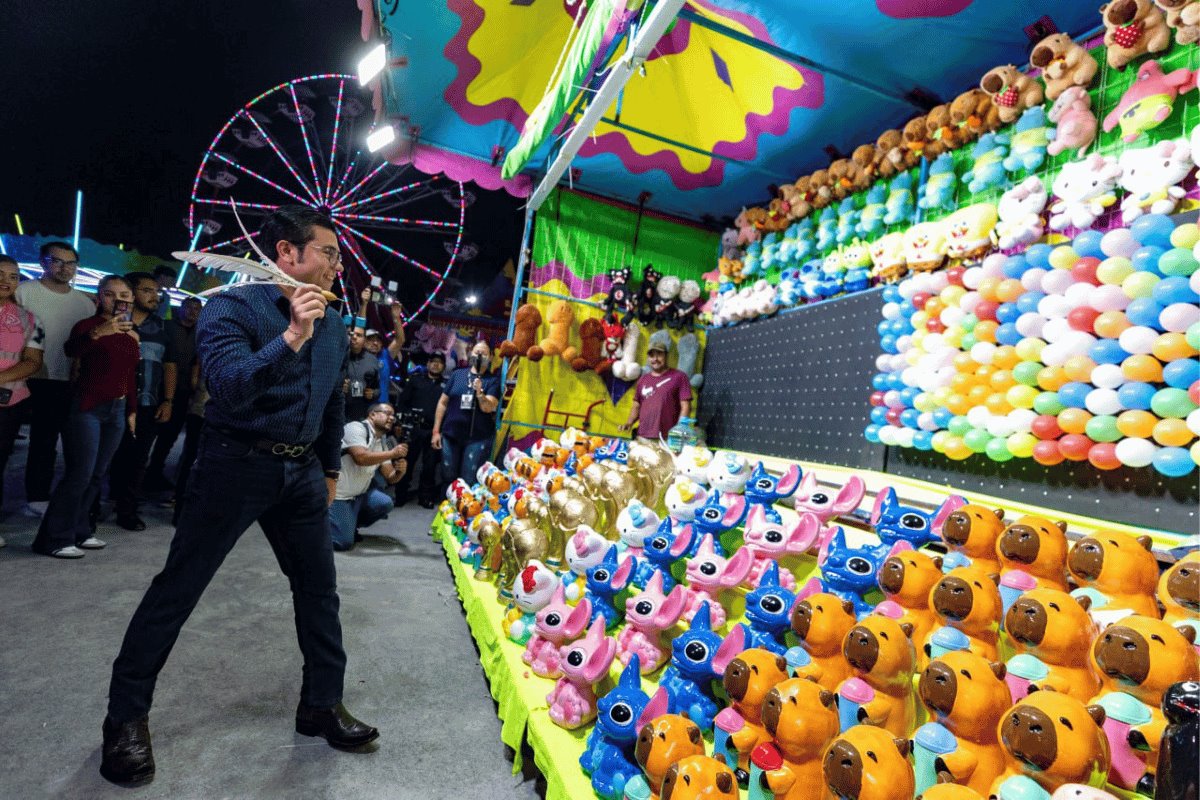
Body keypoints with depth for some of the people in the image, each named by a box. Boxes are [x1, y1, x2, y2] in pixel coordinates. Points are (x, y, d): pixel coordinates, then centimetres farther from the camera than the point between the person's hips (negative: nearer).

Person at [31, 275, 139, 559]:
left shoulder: (131, 334, 11)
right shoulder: (87, 325, -8)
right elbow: (71, 350, -31)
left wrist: (131, 409, 15)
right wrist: (96, 333, -50)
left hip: (117, 409, 6)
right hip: (86, 407, -6)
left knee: (97, 474, 10)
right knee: (80, 473, -8)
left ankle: (78, 531, 19)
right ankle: (54, 538, 2)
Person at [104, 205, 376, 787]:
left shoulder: (334, 326, 8)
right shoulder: (233, 307, -11)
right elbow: (226, 387, -27)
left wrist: (330, 467, 21)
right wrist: (290, 339, -35)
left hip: (301, 472, 6)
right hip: (236, 463, -6)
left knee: (319, 587, 9)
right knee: (178, 589, 5)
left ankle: (322, 705, 25)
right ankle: (126, 717, 26)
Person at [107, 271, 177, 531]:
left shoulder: (160, 326, 13)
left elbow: (170, 364, 14)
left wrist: (167, 401, 7)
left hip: (148, 406, 3)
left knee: (137, 460, 6)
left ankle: (127, 510, 16)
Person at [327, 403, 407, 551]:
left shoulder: (383, 442, 9)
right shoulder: (357, 427, -14)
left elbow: (390, 477, 6)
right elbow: (361, 458, -30)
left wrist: (400, 471, -17)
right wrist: (392, 453, -24)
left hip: (358, 494, 8)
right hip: (338, 494, -8)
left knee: (385, 504, -15)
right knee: (344, 542, -15)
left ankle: (349, 523, 9)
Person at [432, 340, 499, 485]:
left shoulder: (493, 380, -1)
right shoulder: (457, 374, 4)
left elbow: (488, 408, -10)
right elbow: (443, 403, 6)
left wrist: (479, 392, -28)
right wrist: (436, 431, 2)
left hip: (478, 438, -2)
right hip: (450, 435, 2)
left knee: (469, 481, 4)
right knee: (448, 478, 13)